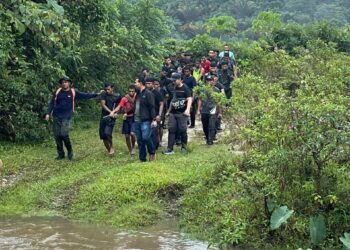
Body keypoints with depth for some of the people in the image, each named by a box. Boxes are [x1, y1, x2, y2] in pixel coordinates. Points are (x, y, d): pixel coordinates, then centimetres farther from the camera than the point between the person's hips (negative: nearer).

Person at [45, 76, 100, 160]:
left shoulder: (73, 92, 2)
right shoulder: (57, 92, 5)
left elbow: (85, 95, 3)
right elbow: (52, 103, 8)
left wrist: (96, 94, -3)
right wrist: (48, 113, 0)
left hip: (66, 117, -2)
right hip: (56, 117, 3)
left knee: (64, 134, -16)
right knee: (57, 136, 2)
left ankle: (70, 151, 7)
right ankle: (60, 154, 15)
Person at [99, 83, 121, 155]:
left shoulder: (117, 97, 1)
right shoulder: (104, 95, 2)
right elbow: (103, 105, -8)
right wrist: (110, 112, -19)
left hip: (111, 118, -3)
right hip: (103, 117, 3)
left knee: (107, 132, -24)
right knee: (103, 135, 3)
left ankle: (111, 147, 0)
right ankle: (108, 150, 20)